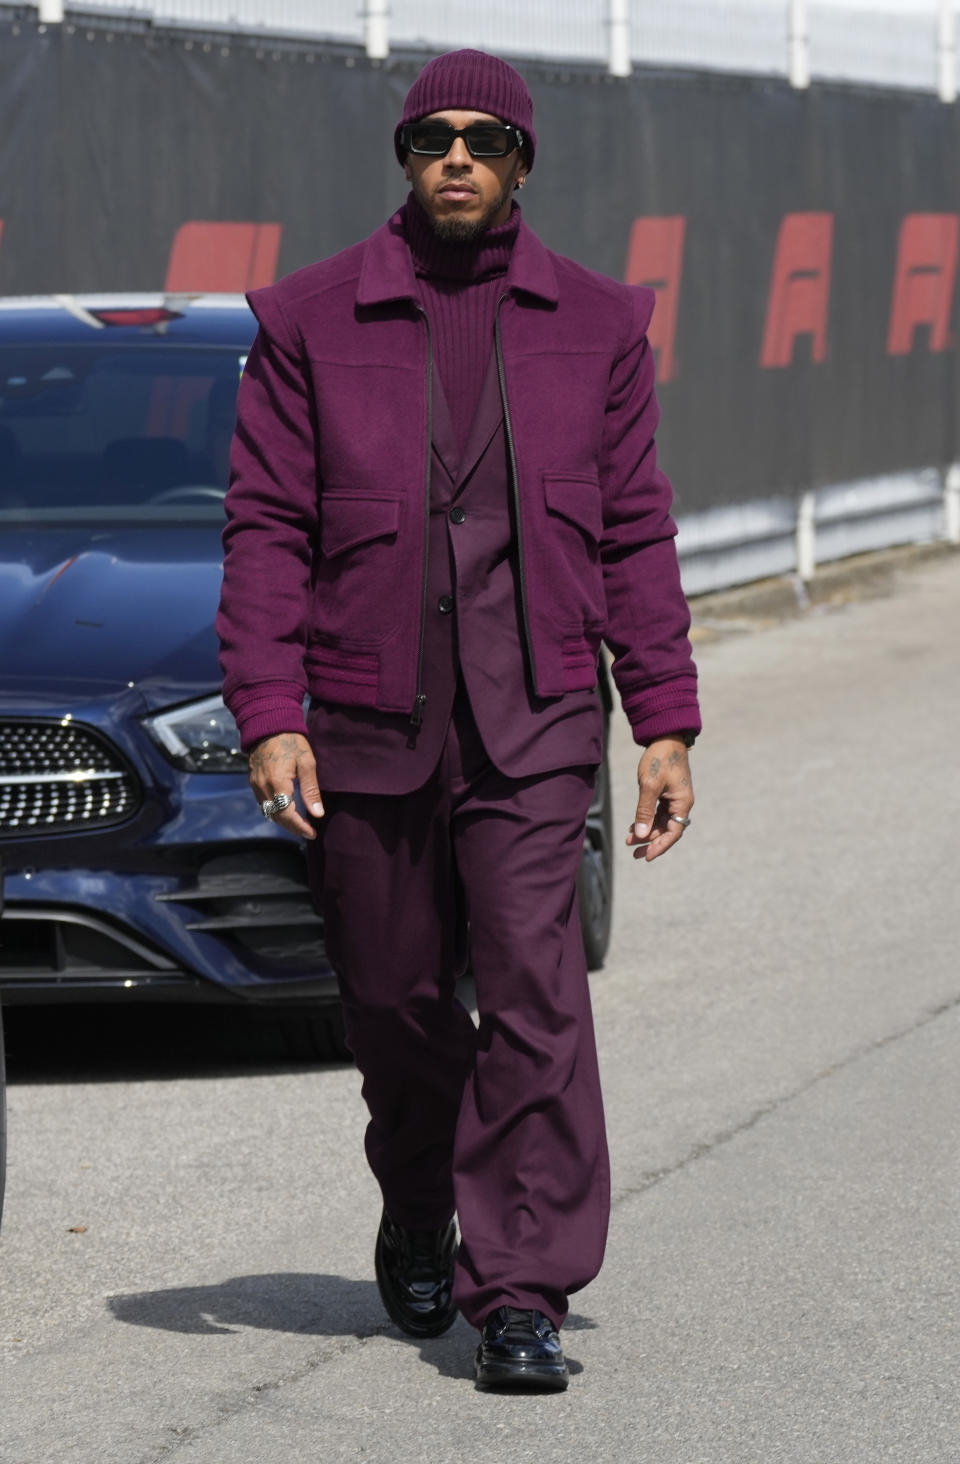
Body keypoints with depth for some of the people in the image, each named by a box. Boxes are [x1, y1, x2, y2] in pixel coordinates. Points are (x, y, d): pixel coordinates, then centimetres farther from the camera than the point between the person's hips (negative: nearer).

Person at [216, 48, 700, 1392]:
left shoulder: (595, 326, 7)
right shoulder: (312, 322, 3)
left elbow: (635, 535, 9)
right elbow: (267, 527, 1)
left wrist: (666, 724, 3)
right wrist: (268, 715, -8)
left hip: (531, 722, -1)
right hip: (366, 719, 1)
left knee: (534, 991, -13)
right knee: (394, 1002, 10)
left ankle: (522, 1294, -11)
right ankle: (417, 1218, 38)